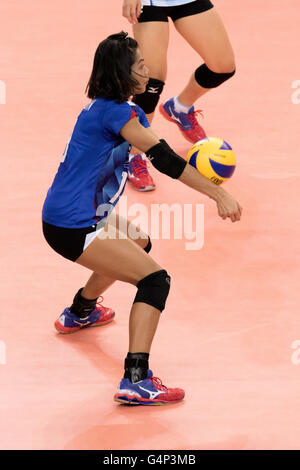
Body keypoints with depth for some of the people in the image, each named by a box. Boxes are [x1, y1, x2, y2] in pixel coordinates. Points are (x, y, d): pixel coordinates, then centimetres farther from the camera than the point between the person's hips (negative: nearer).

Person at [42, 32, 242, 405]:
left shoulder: (104, 106, 11)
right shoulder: (116, 112, -18)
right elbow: (163, 158, -25)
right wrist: (219, 196, -24)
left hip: (73, 217, 11)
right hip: (72, 229, -11)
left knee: (139, 243, 34)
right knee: (155, 279, -14)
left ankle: (78, 313, 50)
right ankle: (136, 382, -22)